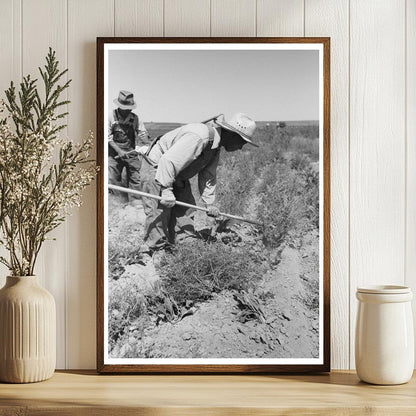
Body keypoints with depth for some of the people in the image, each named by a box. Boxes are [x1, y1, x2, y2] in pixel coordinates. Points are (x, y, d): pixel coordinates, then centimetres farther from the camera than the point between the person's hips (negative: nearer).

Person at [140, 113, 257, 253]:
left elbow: (208, 176, 9)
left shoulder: (216, 146, 2)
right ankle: (152, 249, -5)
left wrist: (209, 203, 3)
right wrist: (166, 190, -37)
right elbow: (168, 160, -37)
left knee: (184, 209, 9)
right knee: (159, 211, -13)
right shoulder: (199, 136, -33)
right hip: (156, 167, -10)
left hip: (176, 175, 10)